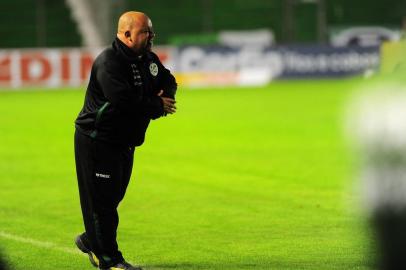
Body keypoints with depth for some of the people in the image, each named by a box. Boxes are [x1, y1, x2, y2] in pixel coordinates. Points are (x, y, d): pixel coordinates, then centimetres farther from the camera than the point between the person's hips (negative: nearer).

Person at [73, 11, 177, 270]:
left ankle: (90, 240, 36)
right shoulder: (109, 62, -22)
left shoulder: (148, 59, 7)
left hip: (125, 142, 9)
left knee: (114, 196, 17)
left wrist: (166, 96, -6)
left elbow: (168, 81, 19)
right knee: (102, 199, -3)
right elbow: (124, 102, -32)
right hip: (96, 141, -9)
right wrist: (158, 107, -18)